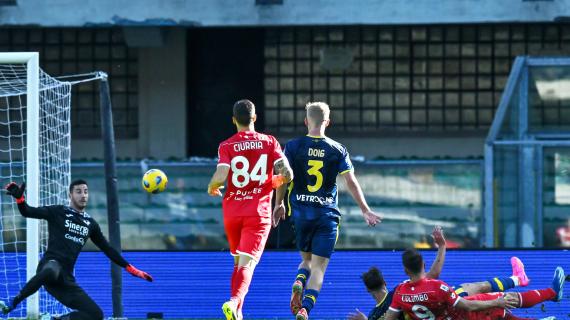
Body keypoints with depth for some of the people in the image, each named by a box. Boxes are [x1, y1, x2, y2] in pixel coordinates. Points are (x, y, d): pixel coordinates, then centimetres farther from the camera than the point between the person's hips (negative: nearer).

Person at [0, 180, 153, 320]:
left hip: (66, 278, 6)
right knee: (51, 271, -45)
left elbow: (107, 248, 27)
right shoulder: (58, 212, 6)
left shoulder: (90, 223, 20)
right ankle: (13, 303, -30)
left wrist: (130, 269, 25)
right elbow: (28, 212, -4)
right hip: (50, 265, -6)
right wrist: (19, 198, -26)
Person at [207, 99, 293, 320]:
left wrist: (212, 188, 7)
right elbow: (287, 174, -7)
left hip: (232, 212, 2)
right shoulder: (269, 142, 1)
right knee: (247, 263, -11)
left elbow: (221, 176, -16)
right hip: (259, 212, -2)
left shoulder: (226, 146, -1)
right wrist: (276, 181, 16)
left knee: (238, 262, 20)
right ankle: (234, 302, -36)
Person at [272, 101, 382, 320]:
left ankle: (298, 283, -10)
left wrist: (279, 204, 17)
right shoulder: (337, 150, 0)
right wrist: (366, 211, 4)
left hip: (301, 212, 1)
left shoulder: (293, 146, -1)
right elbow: (351, 182, -2)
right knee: (319, 266, -1)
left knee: (306, 259, 21)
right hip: (327, 214, -1)